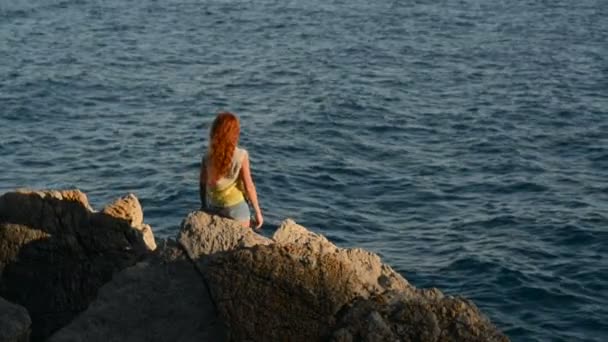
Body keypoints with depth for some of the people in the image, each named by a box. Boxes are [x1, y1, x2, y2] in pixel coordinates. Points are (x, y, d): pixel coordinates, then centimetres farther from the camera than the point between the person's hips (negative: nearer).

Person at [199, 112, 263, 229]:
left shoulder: (207, 156, -6)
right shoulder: (241, 156, -15)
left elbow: (203, 185, 1)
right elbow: (249, 187, -13)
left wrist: (204, 208, 15)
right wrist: (258, 212, -4)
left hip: (213, 209, 3)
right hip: (235, 207, -3)